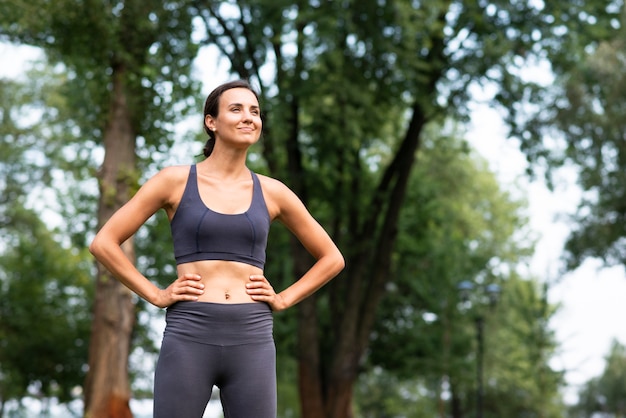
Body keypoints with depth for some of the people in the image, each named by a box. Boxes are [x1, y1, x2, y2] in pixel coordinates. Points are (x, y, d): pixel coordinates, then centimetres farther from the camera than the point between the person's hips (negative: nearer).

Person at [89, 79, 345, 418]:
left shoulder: (271, 192, 11)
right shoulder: (175, 180, 4)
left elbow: (331, 258, 20)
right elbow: (103, 243, 3)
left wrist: (283, 299, 8)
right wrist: (155, 295, -2)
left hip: (252, 340, 2)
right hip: (189, 337, -2)